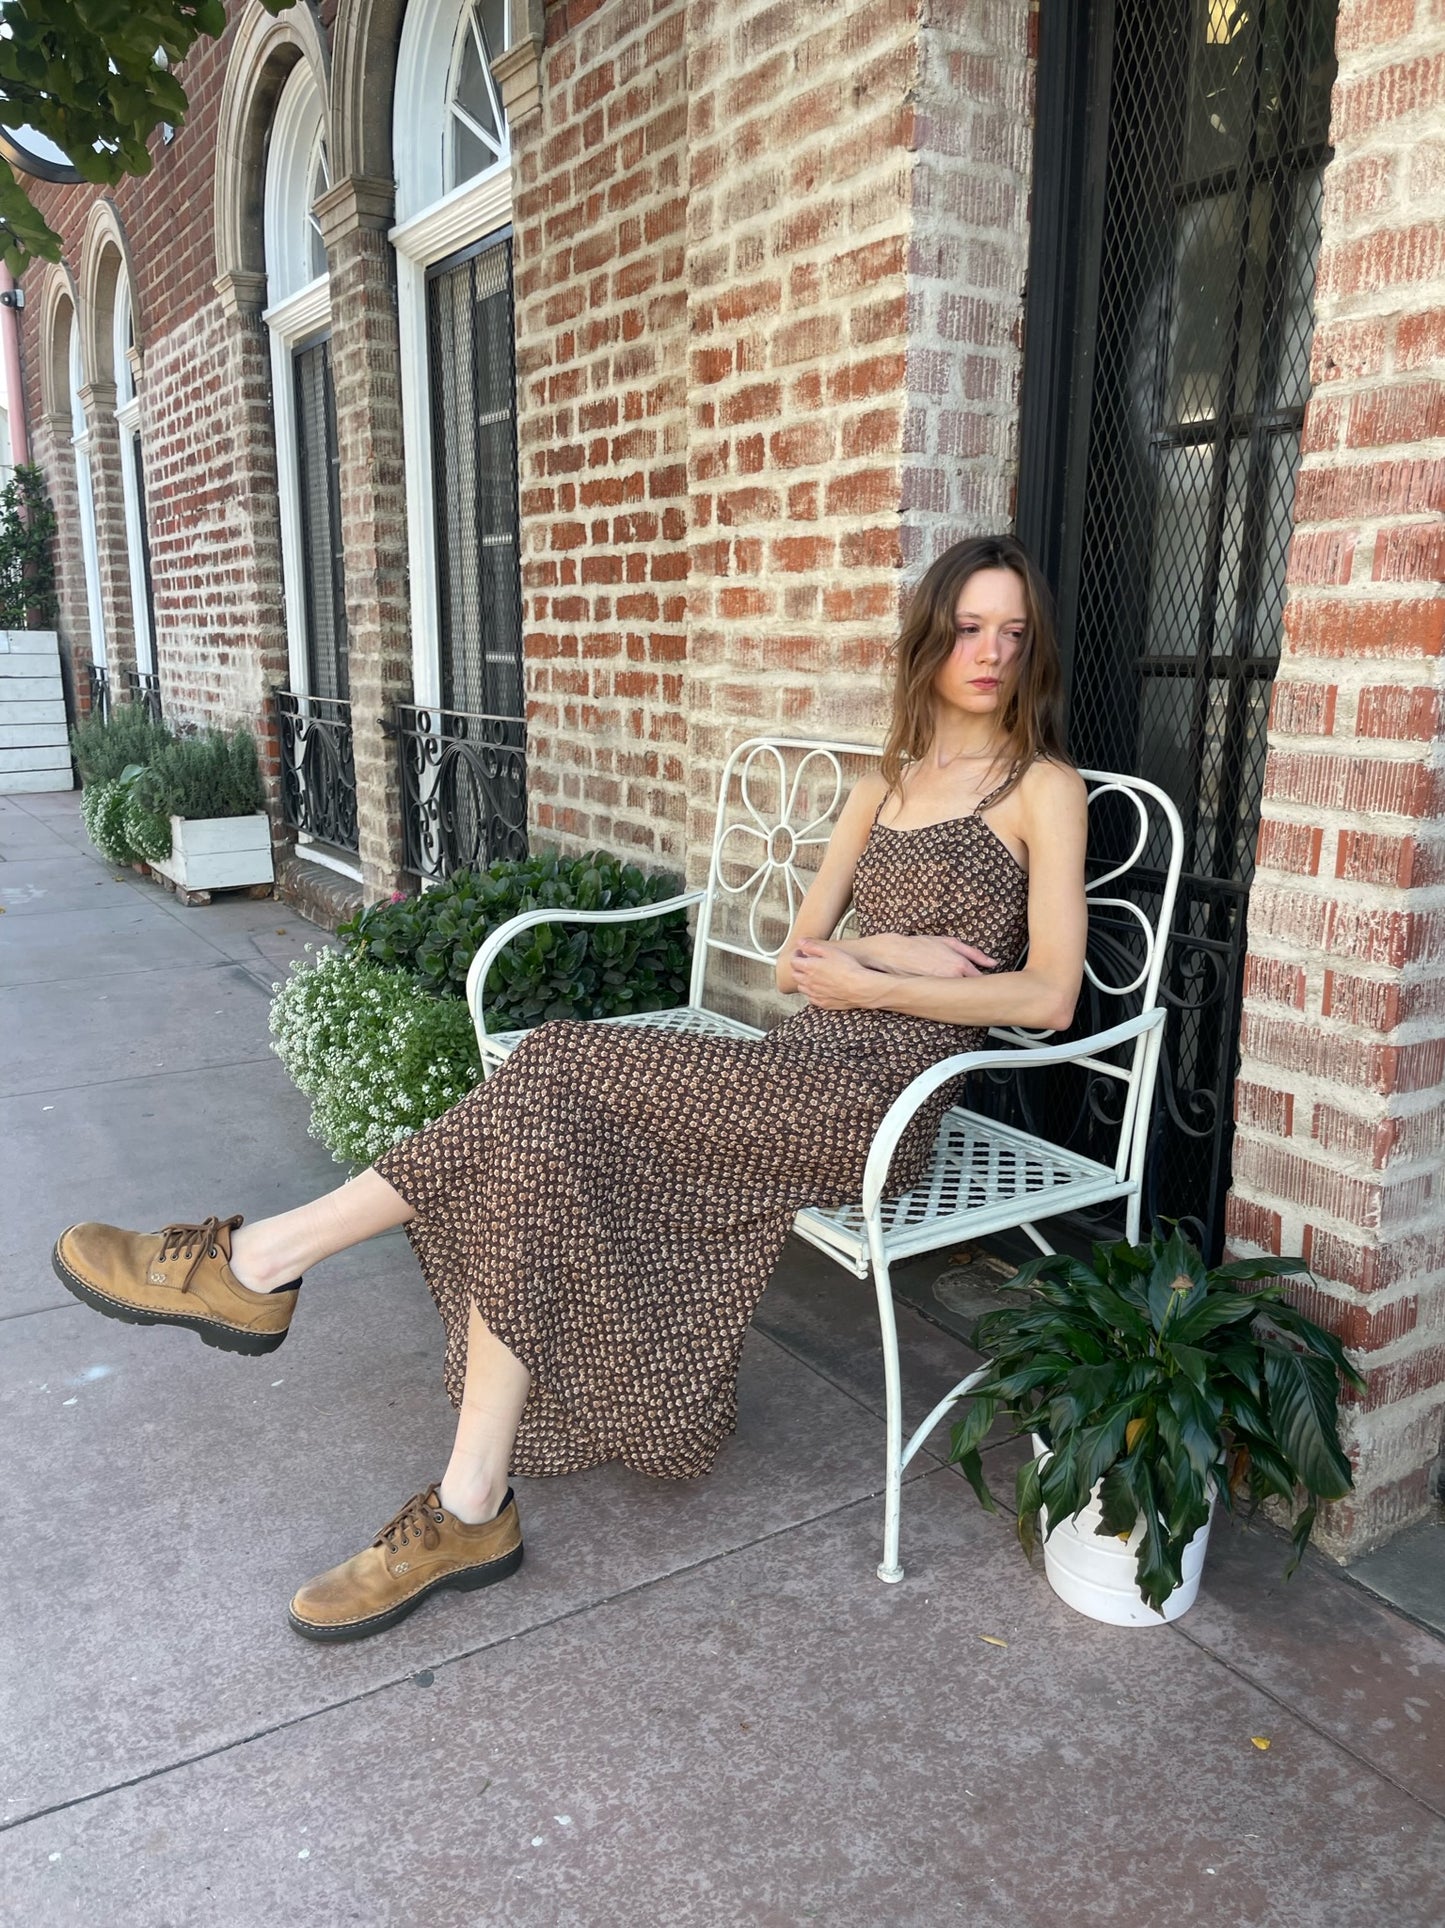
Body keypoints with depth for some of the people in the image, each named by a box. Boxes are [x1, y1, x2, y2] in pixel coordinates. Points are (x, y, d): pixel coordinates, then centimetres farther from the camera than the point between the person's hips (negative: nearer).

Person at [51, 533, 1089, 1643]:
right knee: (547, 1148, -17)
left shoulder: (1042, 788, 2)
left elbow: (1049, 996, -8)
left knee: (557, 1076, -22)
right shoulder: (887, 782, 20)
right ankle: (470, 1513, -11)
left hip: (878, 1092, -6)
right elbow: (798, 955, 15)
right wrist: (886, 952, -6)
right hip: (801, 1067, 6)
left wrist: (867, 981, -11)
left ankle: (263, 1259, -10)